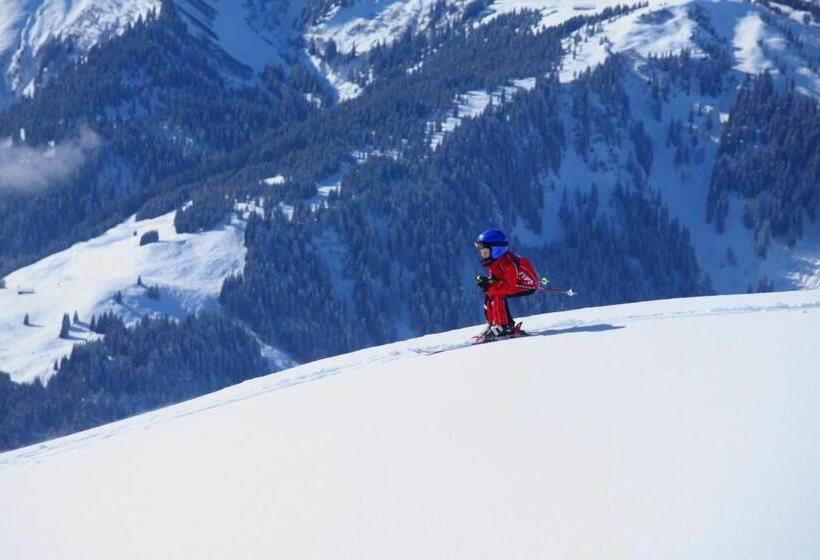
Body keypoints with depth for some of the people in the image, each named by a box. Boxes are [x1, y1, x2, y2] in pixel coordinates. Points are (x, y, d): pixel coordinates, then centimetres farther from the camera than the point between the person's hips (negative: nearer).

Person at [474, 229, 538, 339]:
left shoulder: (507, 262, -29)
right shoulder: (494, 261, 1)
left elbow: (509, 283, -30)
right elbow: (494, 278, 7)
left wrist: (489, 286, -27)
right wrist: (486, 281, -16)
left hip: (528, 285, -10)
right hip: (516, 282, 10)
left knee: (497, 294, -25)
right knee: (489, 294, 4)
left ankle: (505, 326, -23)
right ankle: (492, 324, 9)